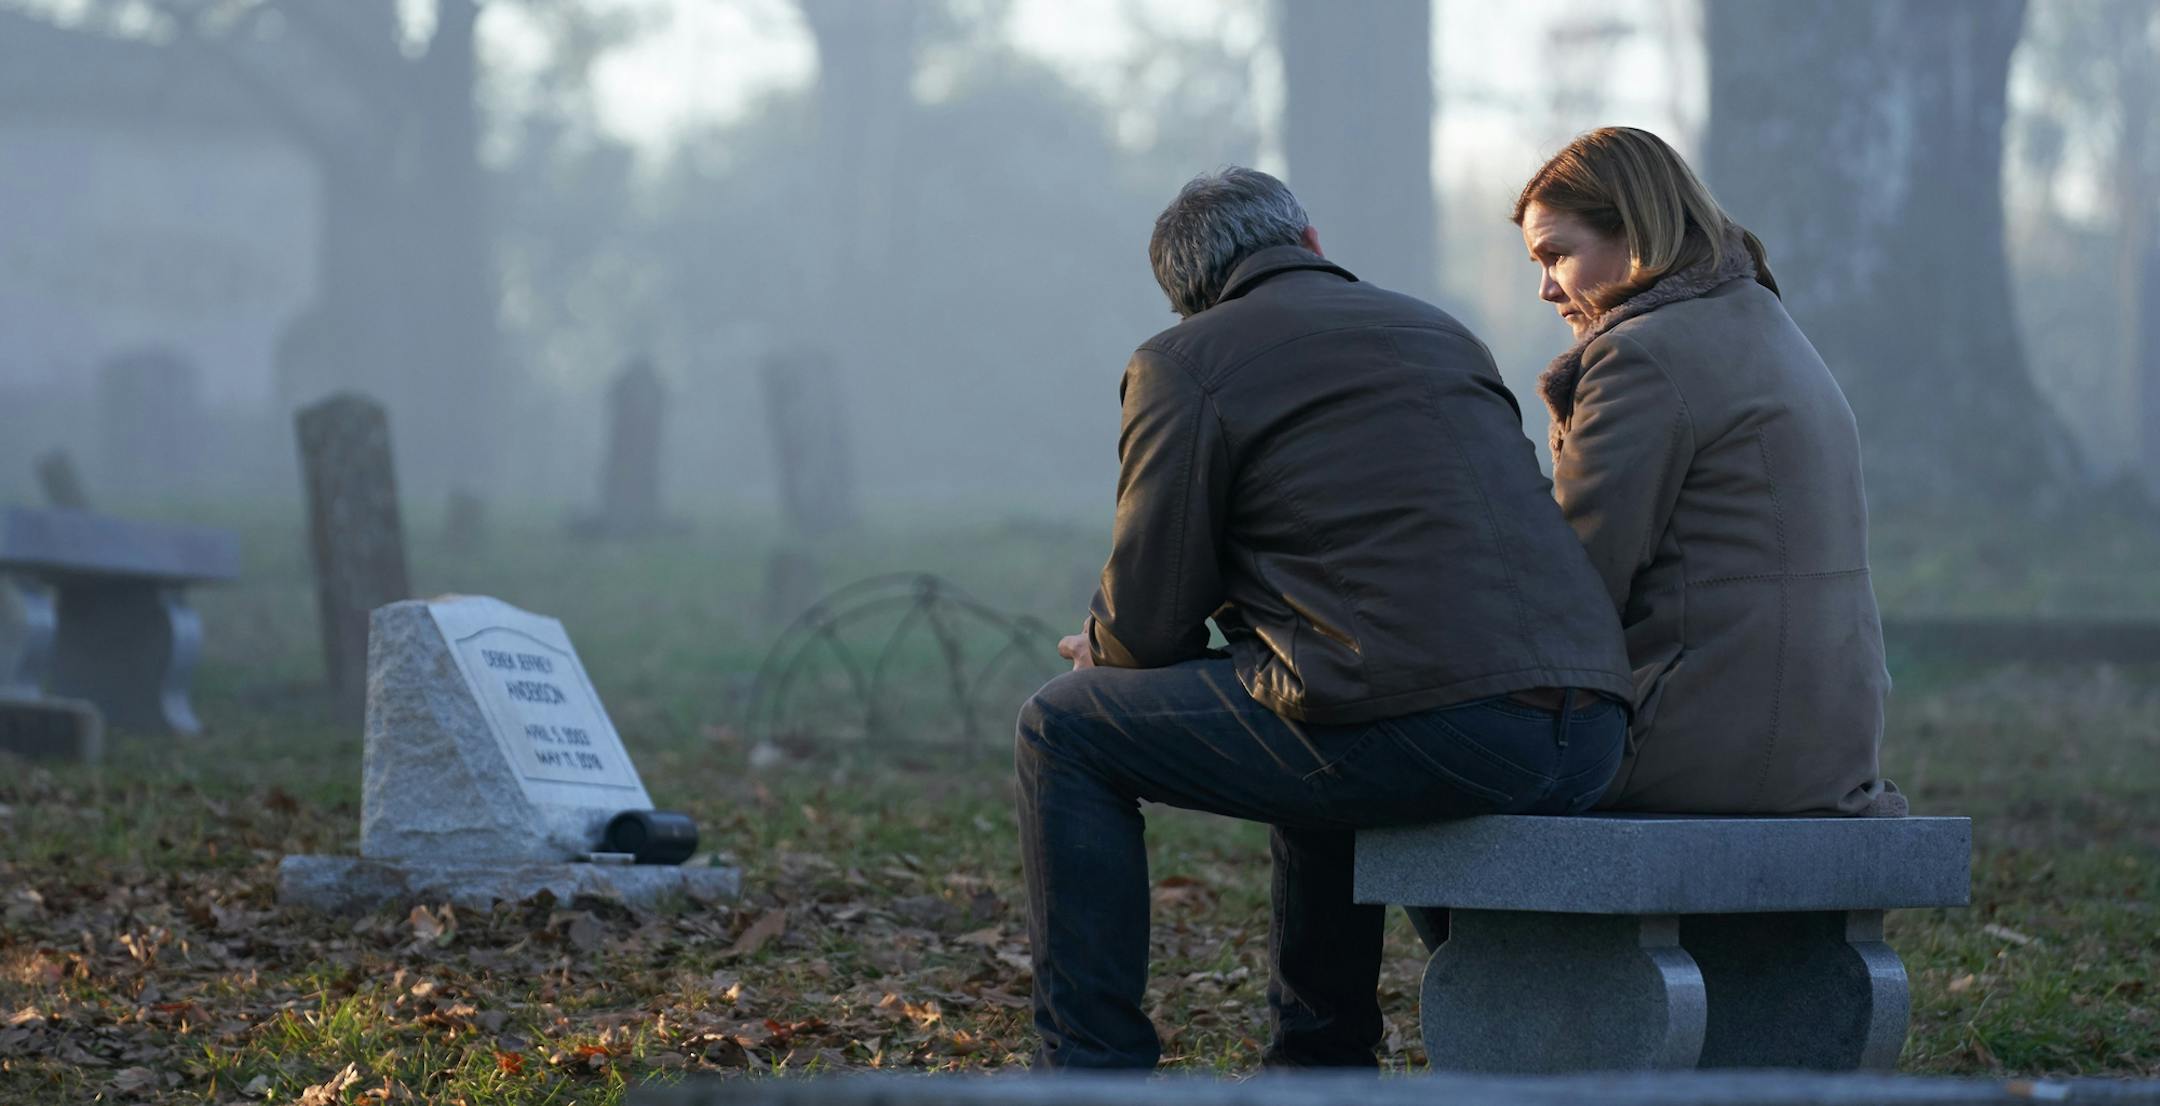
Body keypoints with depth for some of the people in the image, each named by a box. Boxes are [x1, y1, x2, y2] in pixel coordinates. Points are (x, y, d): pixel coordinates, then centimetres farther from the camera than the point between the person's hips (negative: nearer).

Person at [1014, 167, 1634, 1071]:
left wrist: (1103, 649, 27)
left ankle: (1096, 1070, 10)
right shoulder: (1442, 333, 26)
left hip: (1430, 737, -7)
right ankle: (1323, 1064, 40)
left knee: (1063, 735, 11)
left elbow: (1151, 618, 2)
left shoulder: (1183, 363, 5)